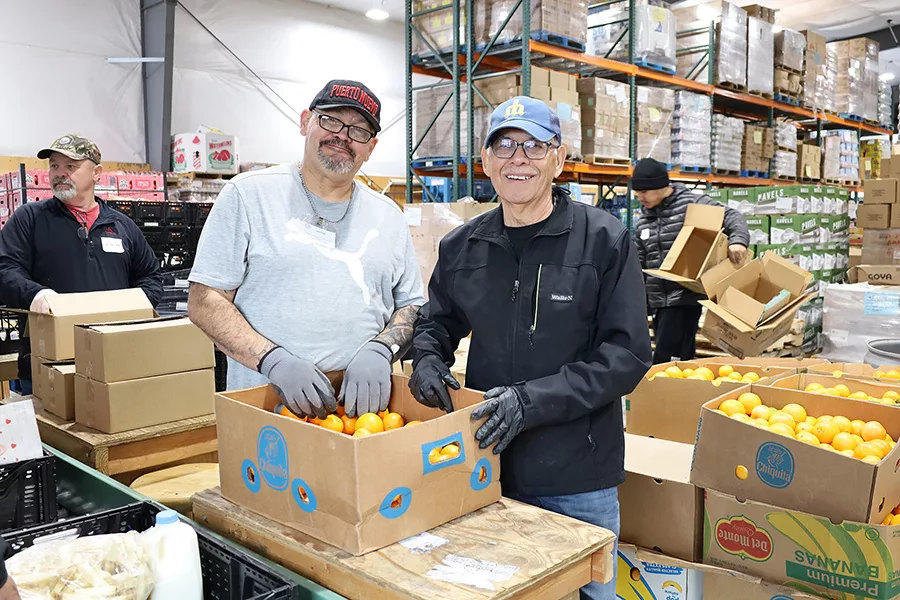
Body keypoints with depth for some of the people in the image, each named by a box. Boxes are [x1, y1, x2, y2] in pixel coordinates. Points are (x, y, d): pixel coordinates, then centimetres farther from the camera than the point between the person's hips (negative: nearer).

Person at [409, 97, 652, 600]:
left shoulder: (604, 240, -9)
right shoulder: (462, 247, 3)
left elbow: (627, 354, -12)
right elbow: (437, 322, 18)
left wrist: (533, 399, -22)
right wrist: (427, 358, -5)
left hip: (577, 477, -3)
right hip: (483, 465, 3)